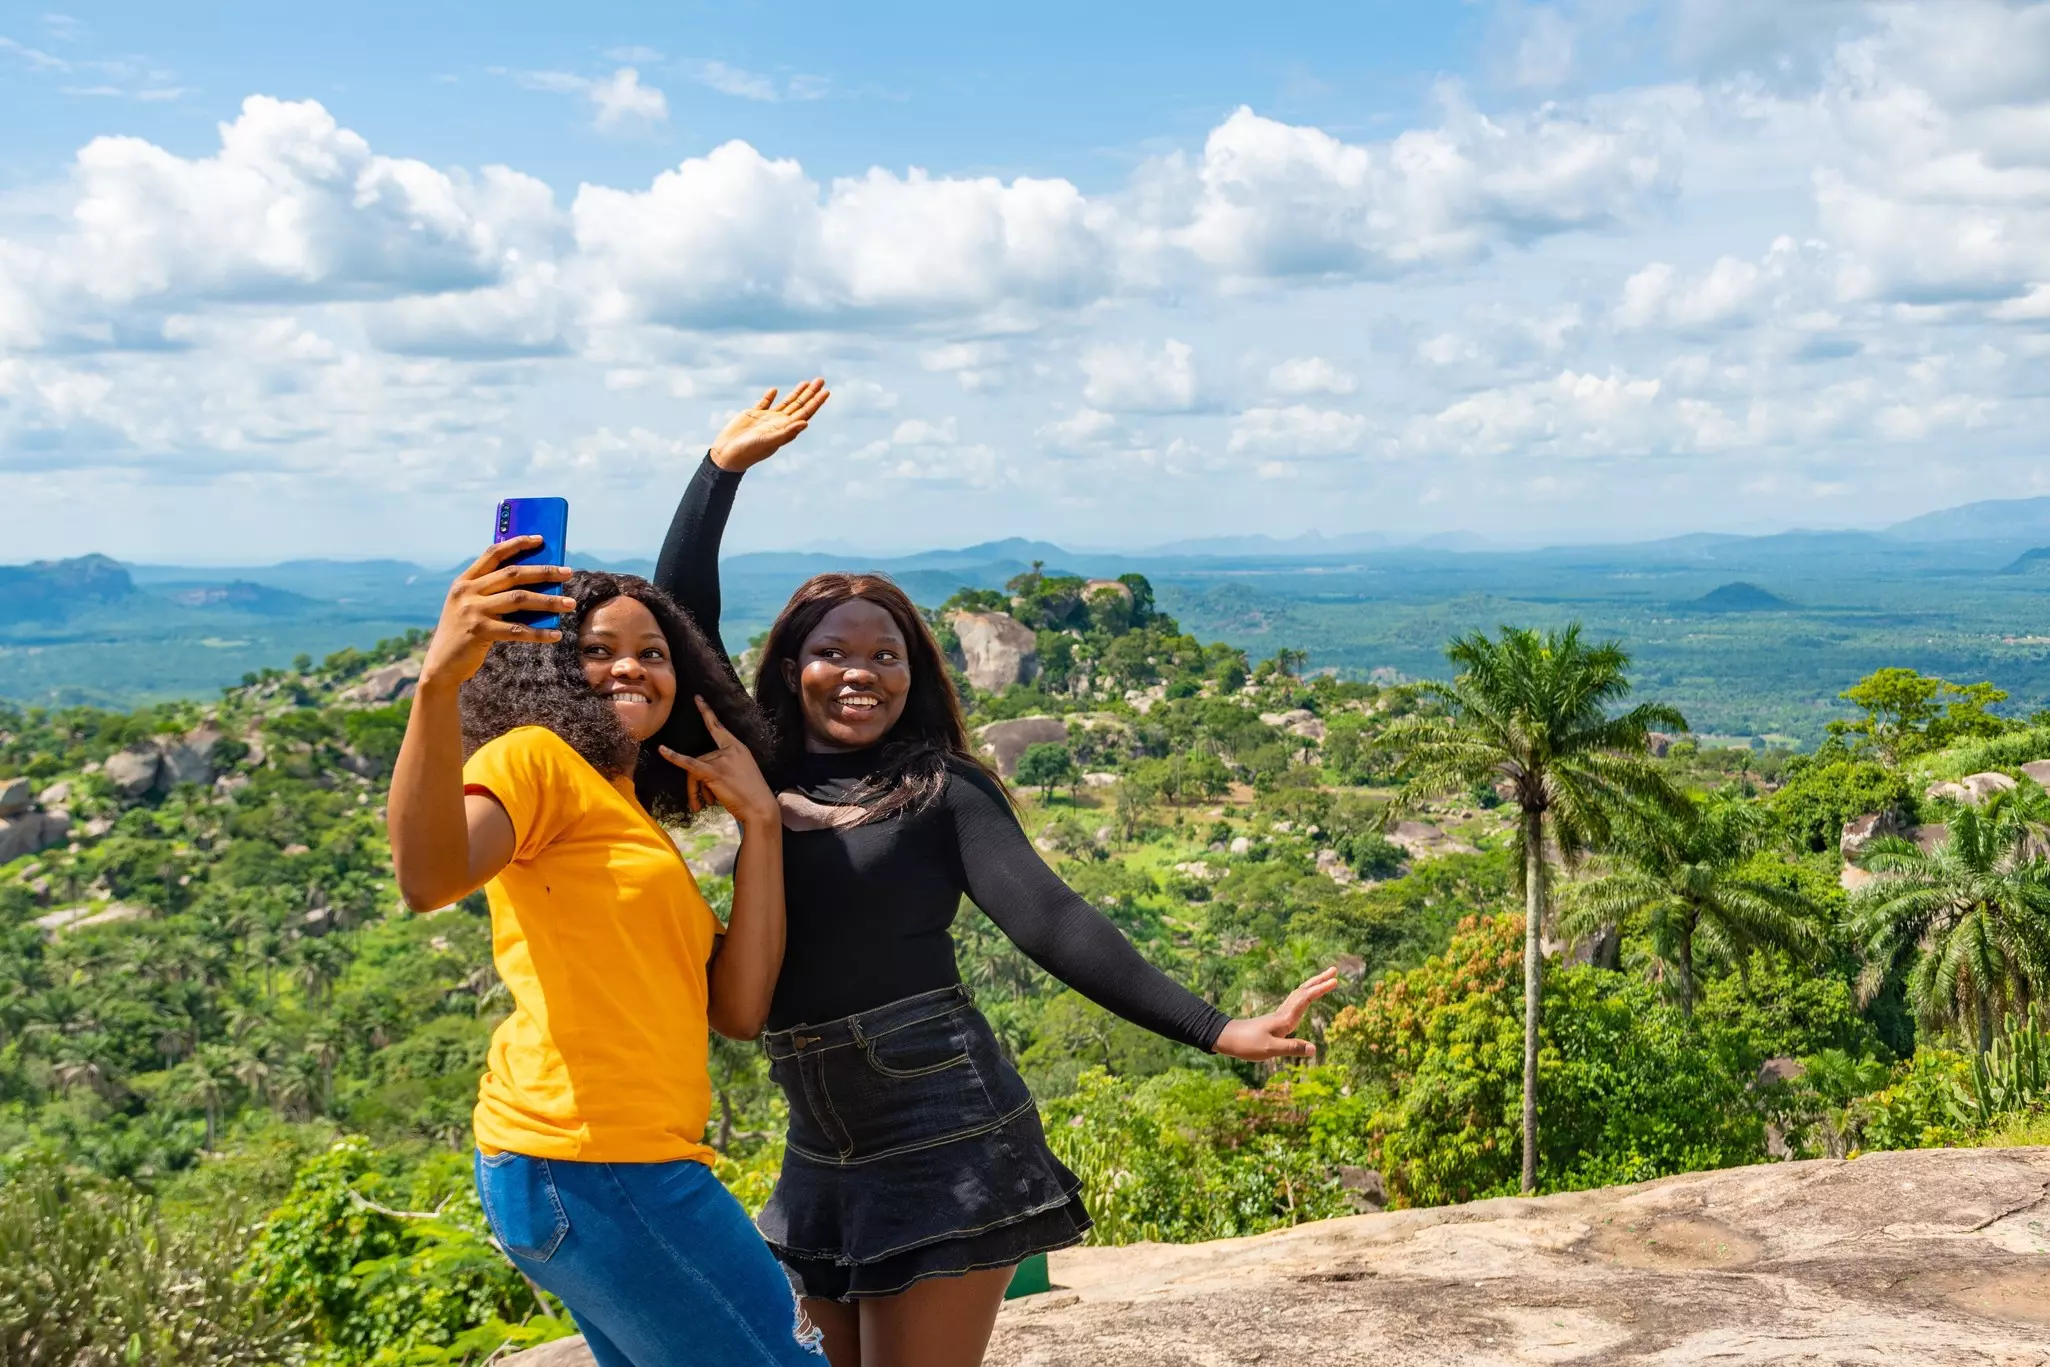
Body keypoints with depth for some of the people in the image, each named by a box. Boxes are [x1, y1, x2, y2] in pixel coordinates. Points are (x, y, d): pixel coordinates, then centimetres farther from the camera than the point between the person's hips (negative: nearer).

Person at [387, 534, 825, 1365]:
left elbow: (739, 1010, 9)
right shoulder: (537, 758, -3)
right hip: (590, 1163, -9)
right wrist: (438, 682, -40)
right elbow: (430, 877, -27)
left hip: (622, 1164, 9)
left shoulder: (633, 815, 22)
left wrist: (760, 822, 5)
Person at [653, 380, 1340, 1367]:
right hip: (822, 1155, 5)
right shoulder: (764, 775, 7)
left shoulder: (942, 790, -4)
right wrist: (725, 465, 11)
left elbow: (1047, 920, -12)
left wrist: (1212, 1029, -21)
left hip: (944, 1142, -5)